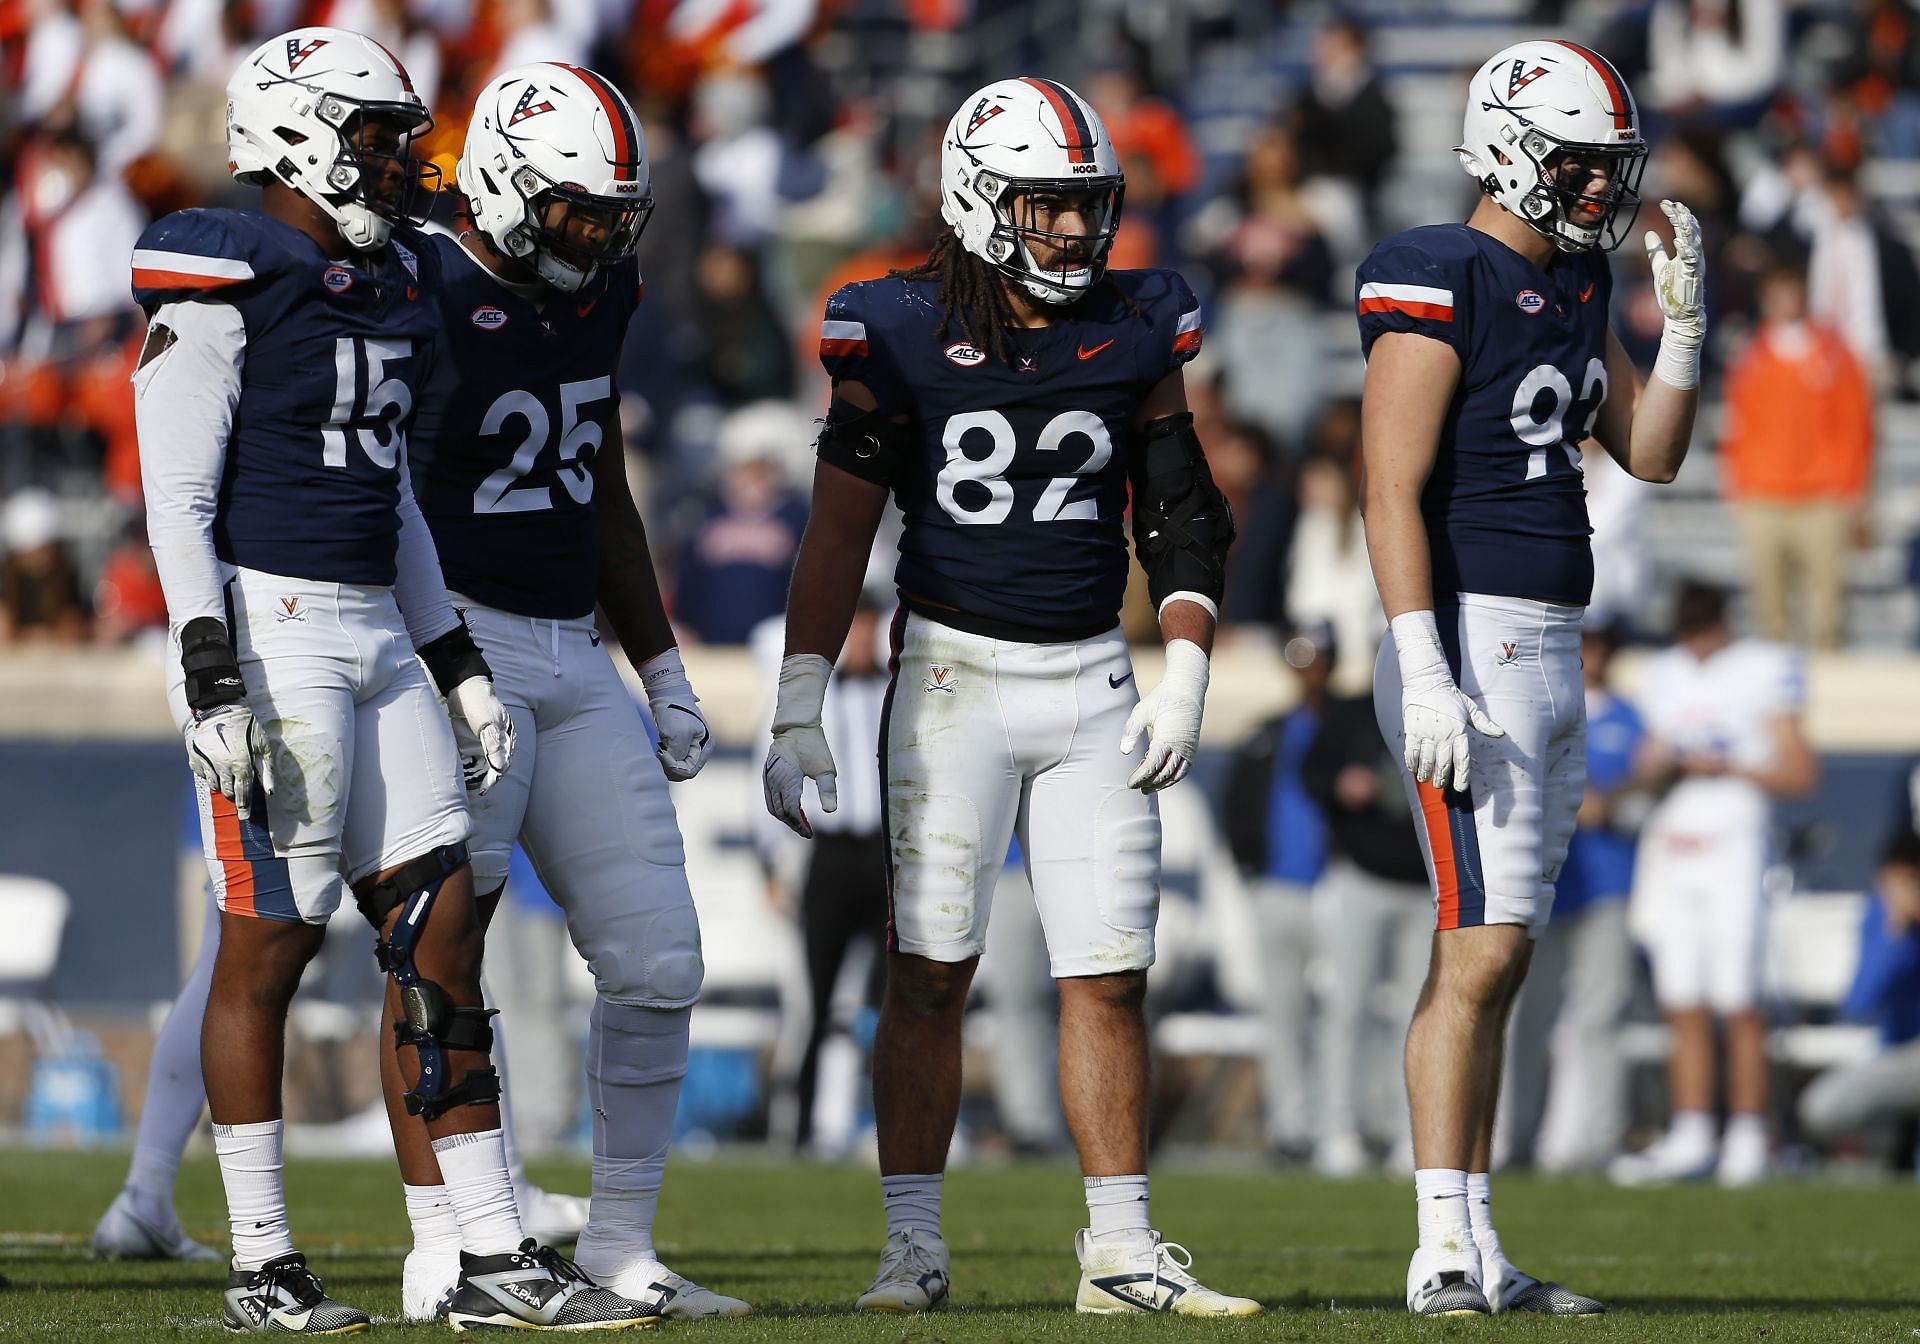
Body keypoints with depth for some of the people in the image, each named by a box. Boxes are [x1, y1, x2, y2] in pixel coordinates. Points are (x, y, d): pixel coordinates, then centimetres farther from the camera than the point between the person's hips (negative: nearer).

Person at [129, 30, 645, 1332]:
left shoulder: (386, 283, 15)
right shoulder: (225, 282, -10)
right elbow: (176, 498, -12)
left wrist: (461, 669, 19)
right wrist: (214, 683, -18)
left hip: (376, 638, 8)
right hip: (268, 630, -8)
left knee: (441, 928, 4)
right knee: (273, 939, -3)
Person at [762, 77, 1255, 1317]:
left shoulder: (1136, 331, 4)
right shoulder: (905, 336, -5)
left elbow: (1183, 517, 10)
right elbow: (839, 531, -3)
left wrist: (1185, 677, -1)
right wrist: (800, 713, -6)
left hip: (1093, 680, 3)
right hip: (954, 671, -3)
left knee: (1111, 974, 2)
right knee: (931, 972, -3)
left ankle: (1121, 1250, 7)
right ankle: (914, 1247, 3)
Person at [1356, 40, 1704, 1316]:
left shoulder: (1576, 280, 14)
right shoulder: (1440, 282, -13)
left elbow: (1650, 454, 18)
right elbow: (1394, 491, -17)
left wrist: (1685, 315, 4)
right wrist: (1425, 676, -23)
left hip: (1551, 657, 9)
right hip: (1471, 647, -9)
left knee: (1495, 956, 9)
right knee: (1482, 946, -12)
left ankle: (1477, 1253, 11)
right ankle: (1444, 1252, -11)